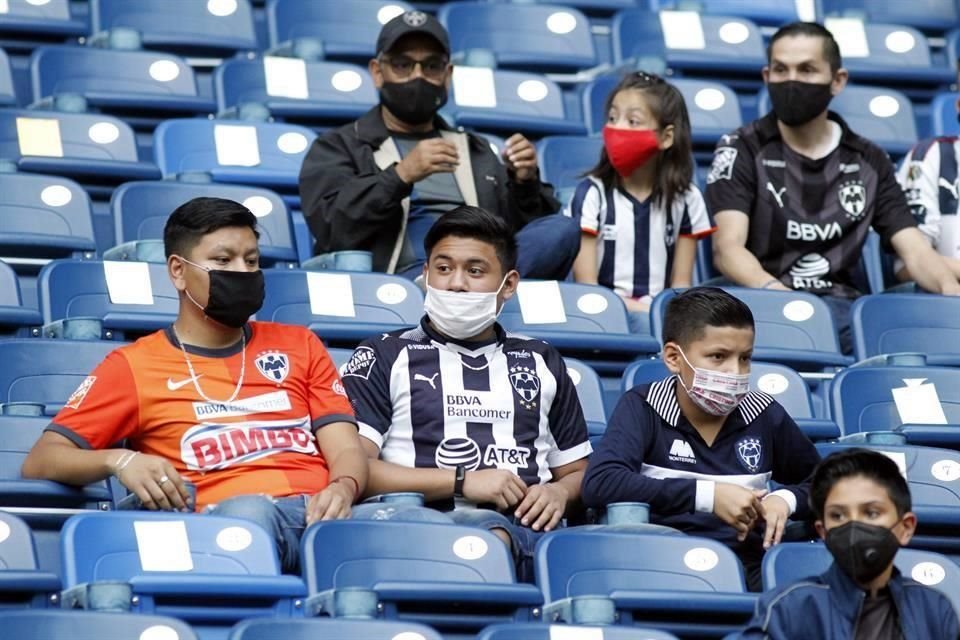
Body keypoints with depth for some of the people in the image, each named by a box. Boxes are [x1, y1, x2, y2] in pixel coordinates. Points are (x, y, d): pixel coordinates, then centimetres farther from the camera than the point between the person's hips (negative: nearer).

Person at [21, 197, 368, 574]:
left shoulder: (299, 346, 27)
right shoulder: (133, 366, 17)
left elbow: (347, 451, 17)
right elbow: (40, 461, 12)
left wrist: (342, 489, -9)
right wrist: (119, 461, -10)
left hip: (320, 512, 3)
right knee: (247, 512, -42)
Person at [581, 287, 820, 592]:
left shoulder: (765, 416, 11)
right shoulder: (642, 408, 2)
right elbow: (598, 484, -15)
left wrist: (786, 499, 1)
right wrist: (708, 495, -17)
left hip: (747, 571, 0)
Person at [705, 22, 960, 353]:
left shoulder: (869, 161, 15)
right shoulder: (741, 150, 4)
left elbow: (913, 248, 7)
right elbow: (728, 247, -9)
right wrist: (776, 295, -31)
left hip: (842, 307, 3)